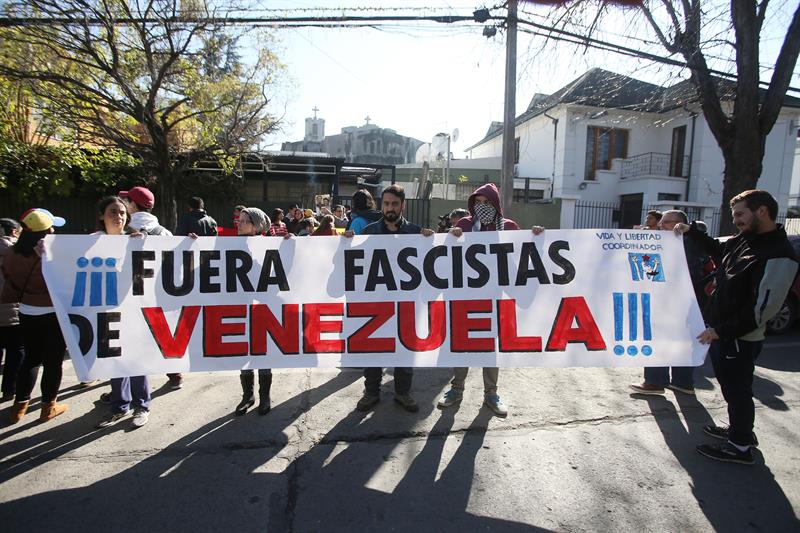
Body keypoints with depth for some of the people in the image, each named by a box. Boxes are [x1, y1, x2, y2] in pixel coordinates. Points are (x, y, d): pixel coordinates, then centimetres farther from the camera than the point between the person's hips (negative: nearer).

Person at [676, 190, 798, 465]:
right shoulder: (742, 241, 6)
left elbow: (762, 308, -24)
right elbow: (717, 248, 30)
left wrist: (721, 331, -22)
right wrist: (691, 231, 20)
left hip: (739, 339, -9)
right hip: (721, 332, 9)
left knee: (737, 389, 5)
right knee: (730, 385, 22)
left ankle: (740, 446, 22)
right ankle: (740, 430, 41)